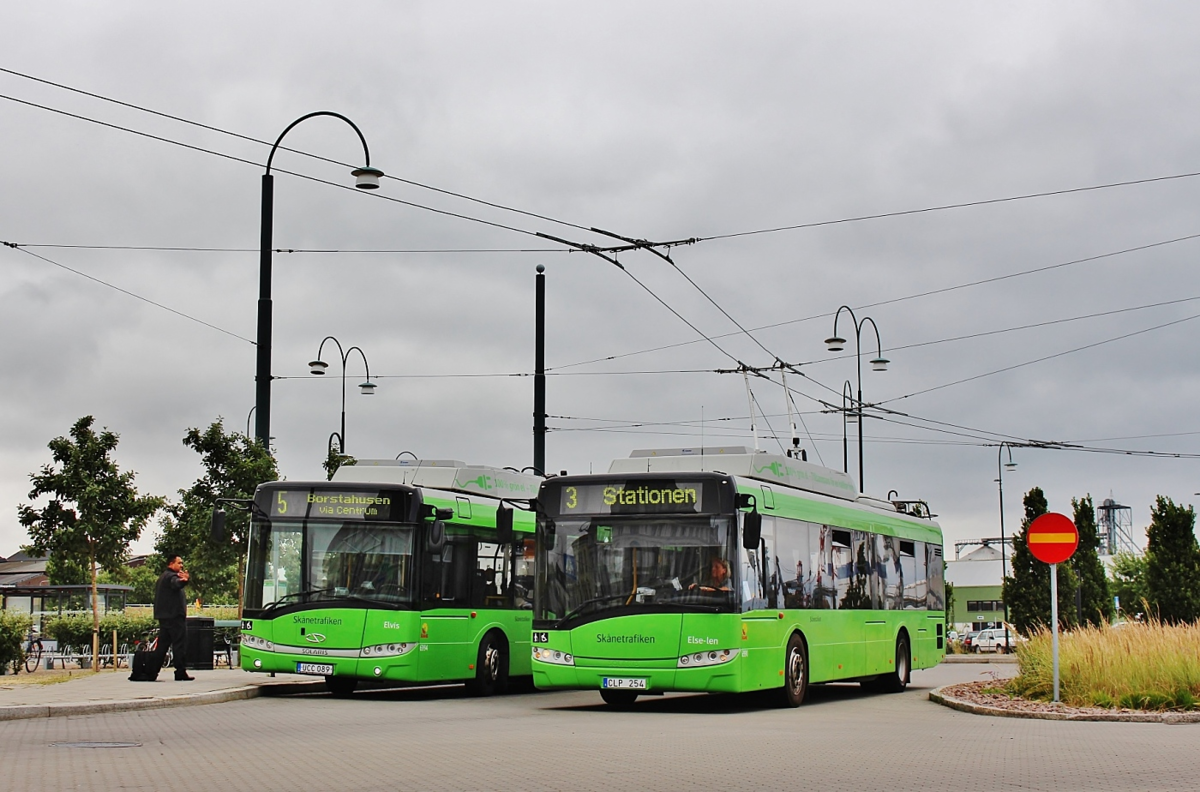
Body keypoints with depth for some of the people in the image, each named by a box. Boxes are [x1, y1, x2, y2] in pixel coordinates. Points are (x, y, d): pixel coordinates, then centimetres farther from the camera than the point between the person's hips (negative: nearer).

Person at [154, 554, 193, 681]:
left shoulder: (162, 577, 21)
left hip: (163, 616, 10)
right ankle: (181, 672, -11)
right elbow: (176, 584, -35)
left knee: (162, 644, 12)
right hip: (175, 616, -10)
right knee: (180, 644, -8)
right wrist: (183, 580, -55)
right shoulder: (171, 576, -11)